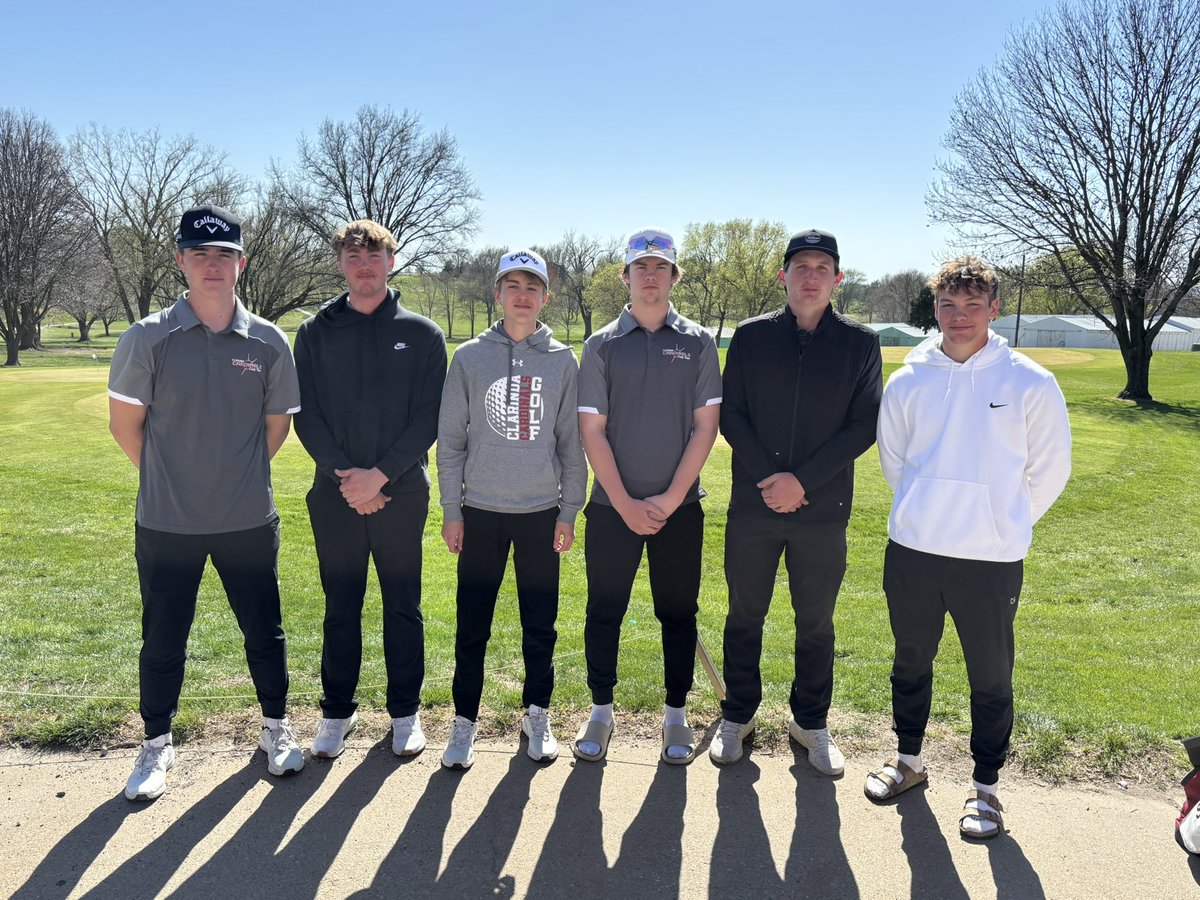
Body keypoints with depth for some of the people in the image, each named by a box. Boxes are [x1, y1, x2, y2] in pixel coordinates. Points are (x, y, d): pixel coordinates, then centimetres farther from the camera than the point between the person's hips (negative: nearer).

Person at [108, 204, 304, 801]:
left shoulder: (268, 342, -2)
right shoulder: (148, 338, -6)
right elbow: (124, 422, 2)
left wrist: (238, 476, 6)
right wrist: (169, 481, 6)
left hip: (250, 521, 1)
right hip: (166, 525, -1)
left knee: (264, 632, 13)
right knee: (162, 640, 12)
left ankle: (276, 728, 34)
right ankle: (156, 745, 33)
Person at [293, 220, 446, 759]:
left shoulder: (421, 333, 1)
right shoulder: (316, 332, 6)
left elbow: (428, 417, -5)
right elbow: (306, 415, 1)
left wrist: (380, 475, -14)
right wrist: (344, 473, -12)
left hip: (402, 492, -1)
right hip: (335, 494, 1)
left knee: (403, 607, 9)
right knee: (340, 608, 11)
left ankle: (405, 712, 24)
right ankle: (337, 710, 27)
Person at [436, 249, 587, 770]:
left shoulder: (563, 361, 4)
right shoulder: (470, 357, 2)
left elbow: (572, 442, 5)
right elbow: (450, 438, 3)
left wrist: (569, 511, 1)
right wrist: (451, 509, 0)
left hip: (542, 513, 1)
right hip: (481, 512, 0)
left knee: (540, 626, 10)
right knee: (471, 628, 5)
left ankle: (537, 716, 26)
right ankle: (464, 722, 21)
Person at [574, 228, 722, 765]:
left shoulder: (697, 343, 4)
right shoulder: (602, 345, 3)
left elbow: (705, 426, -1)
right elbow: (591, 430, -2)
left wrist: (670, 498, -9)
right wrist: (626, 504, -9)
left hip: (679, 506, 0)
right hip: (612, 506, 0)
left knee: (678, 614, 9)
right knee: (604, 611, 6)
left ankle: (676, 715, 25)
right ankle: (601, 711, 23)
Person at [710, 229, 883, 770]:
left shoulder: (859, 344, 1)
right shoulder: (751, 337, 2)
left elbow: (864, 426, -3)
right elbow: (730, 415, -1)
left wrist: (803, 481, -13)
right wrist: (770, 475, -14)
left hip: (824, 509, 0)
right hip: (753, 506, 0)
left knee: (816, 623, 12)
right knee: (744, 616, 11)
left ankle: (810, 722, 30)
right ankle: (737, 716, 29)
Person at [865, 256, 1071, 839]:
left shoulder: (1030, 384, -6)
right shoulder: (907, 381, 0)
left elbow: (1049, 470, 3)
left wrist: (1004, 524, 9)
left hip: (992, 561, -2)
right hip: (911, 551, 3)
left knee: (991, 677, 10)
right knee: (910, 664, 17)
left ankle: (985, 787, 29)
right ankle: (907, 760, 38)